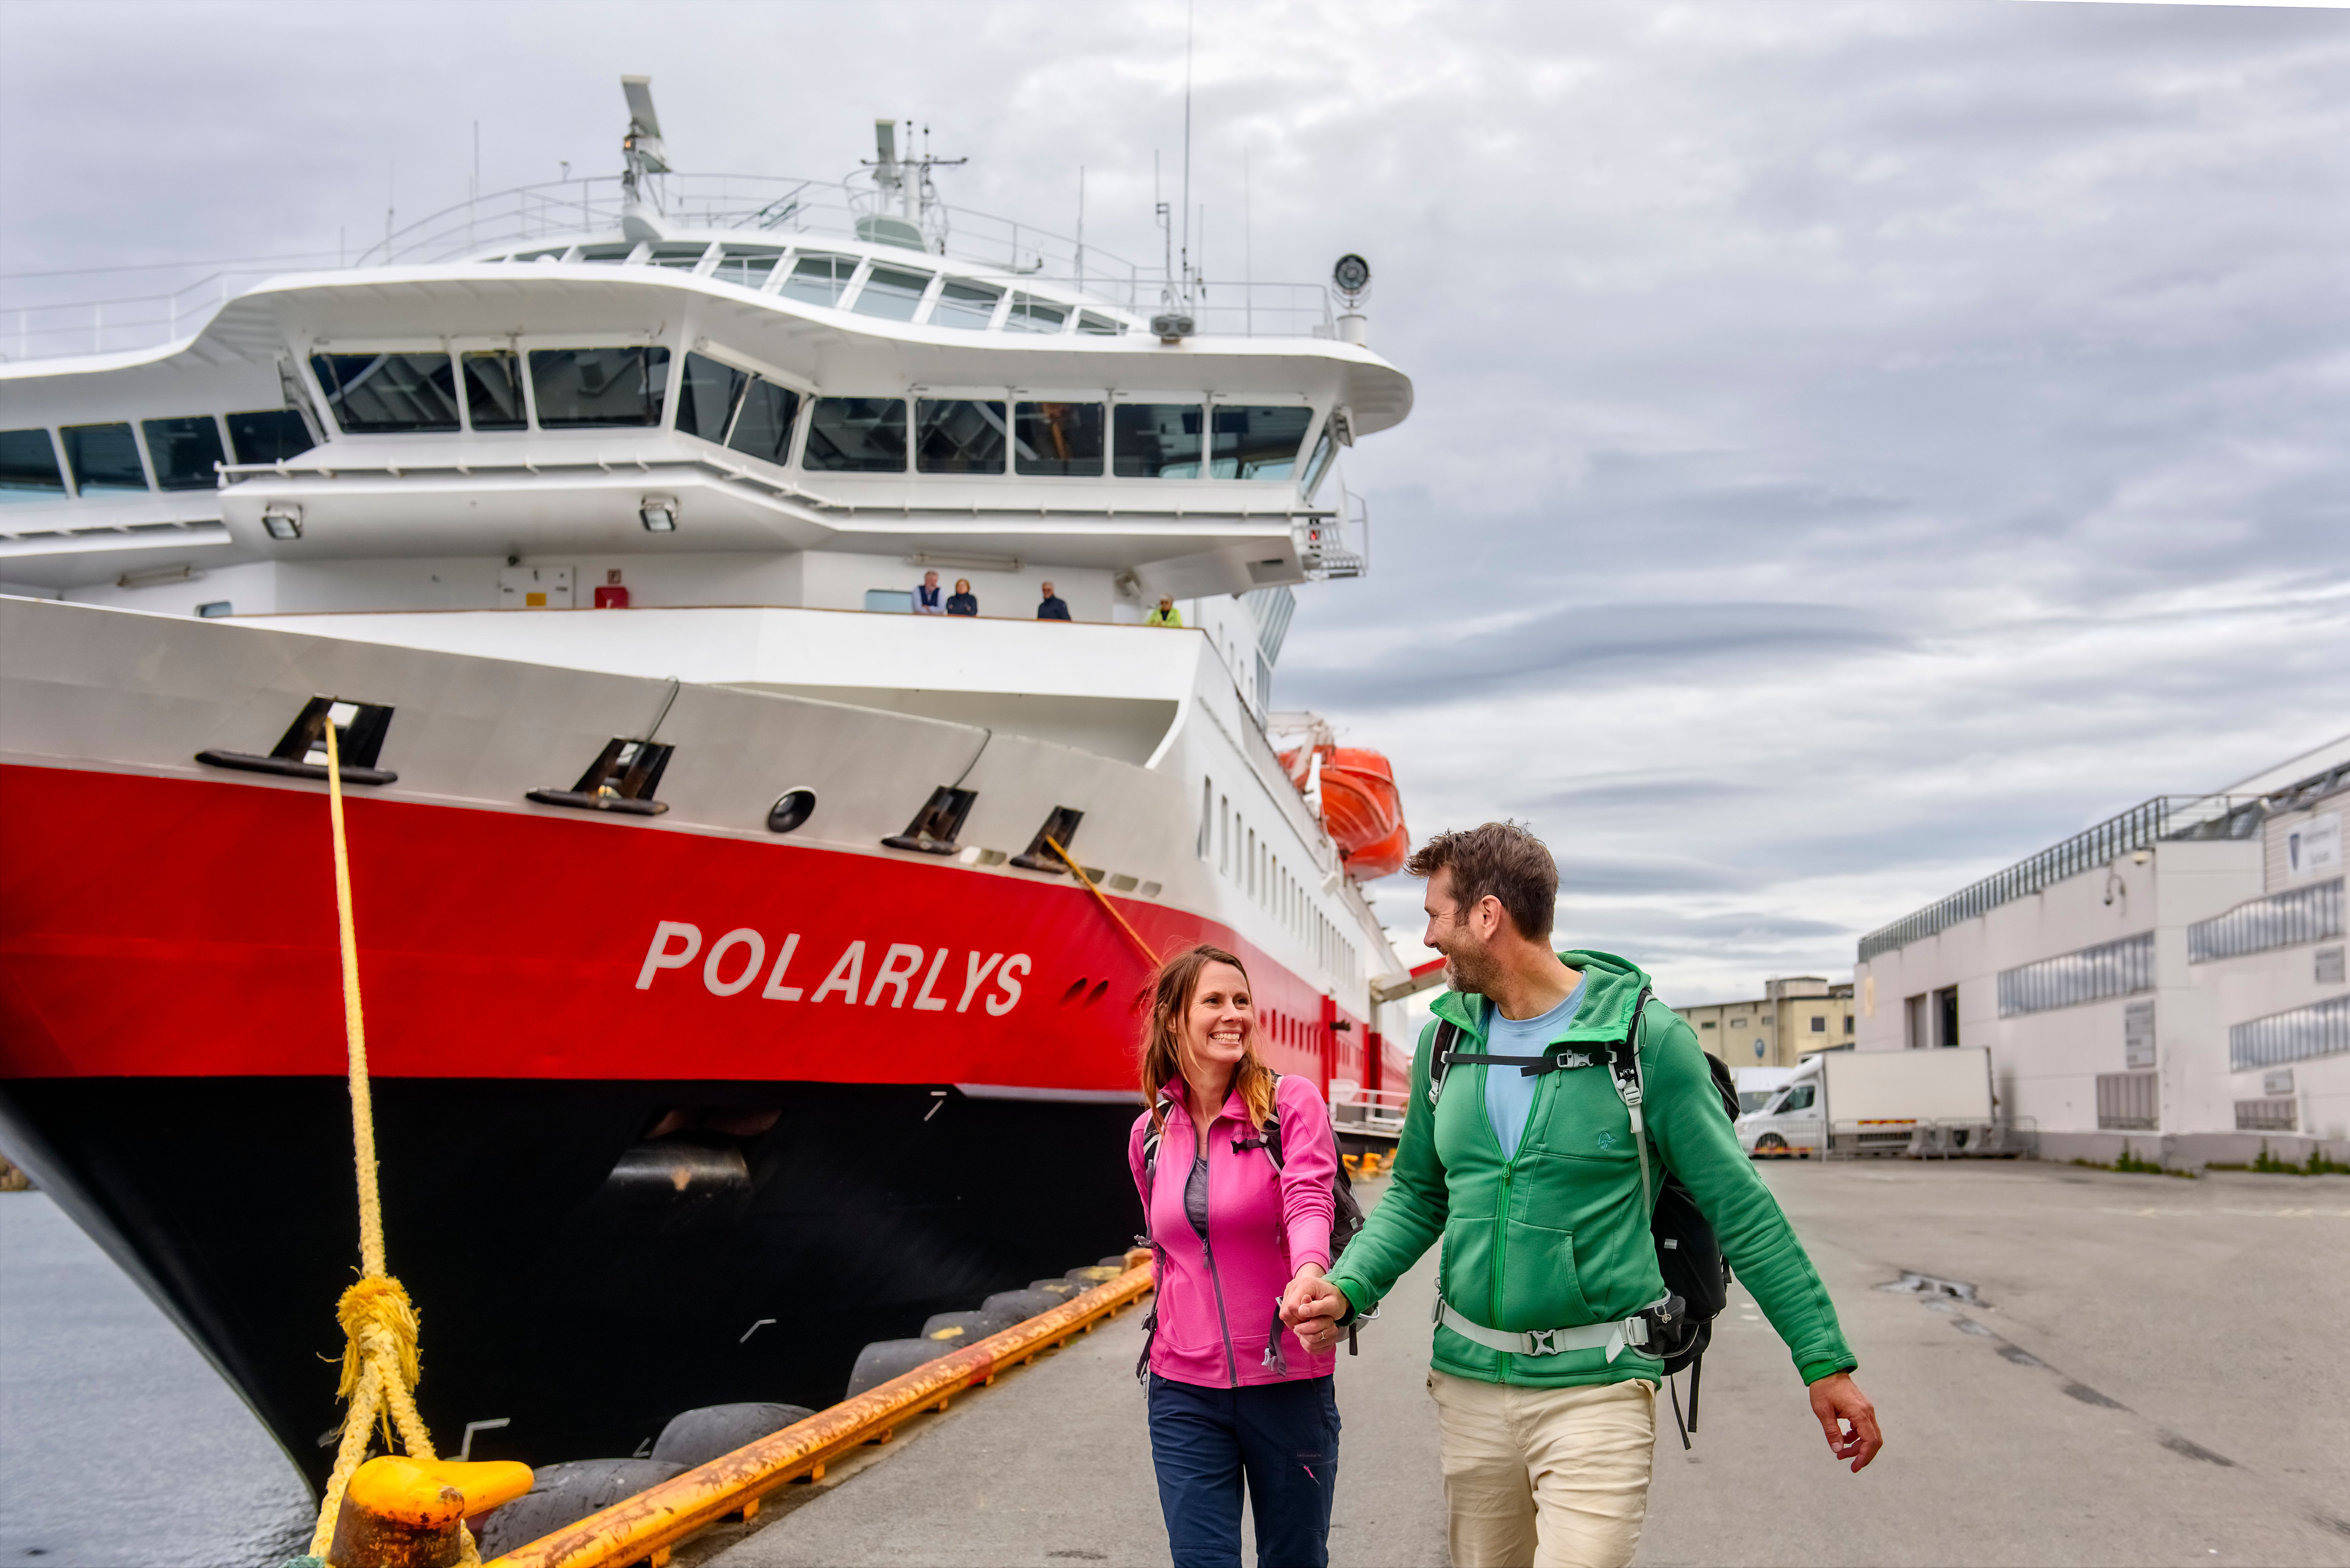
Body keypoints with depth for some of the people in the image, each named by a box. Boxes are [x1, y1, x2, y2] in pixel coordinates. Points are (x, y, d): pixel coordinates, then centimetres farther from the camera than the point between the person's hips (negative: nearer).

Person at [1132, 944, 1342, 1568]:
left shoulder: (1292, 1102, -7)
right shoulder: (1150, 1134, 5)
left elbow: (1308, 1200, -24)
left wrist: (1310, 1274, -43)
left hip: (1287, 1381, -2)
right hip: (1184, 1391, 2)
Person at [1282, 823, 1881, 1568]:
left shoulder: (1645, 1036, -9)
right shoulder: (1446, 1039, 6)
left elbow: (1739, 1207, -5)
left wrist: (1826, 1362, -5)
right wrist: (1346, 1289, -4)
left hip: (1596, 1389, -5)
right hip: (1469, 1381, 5)